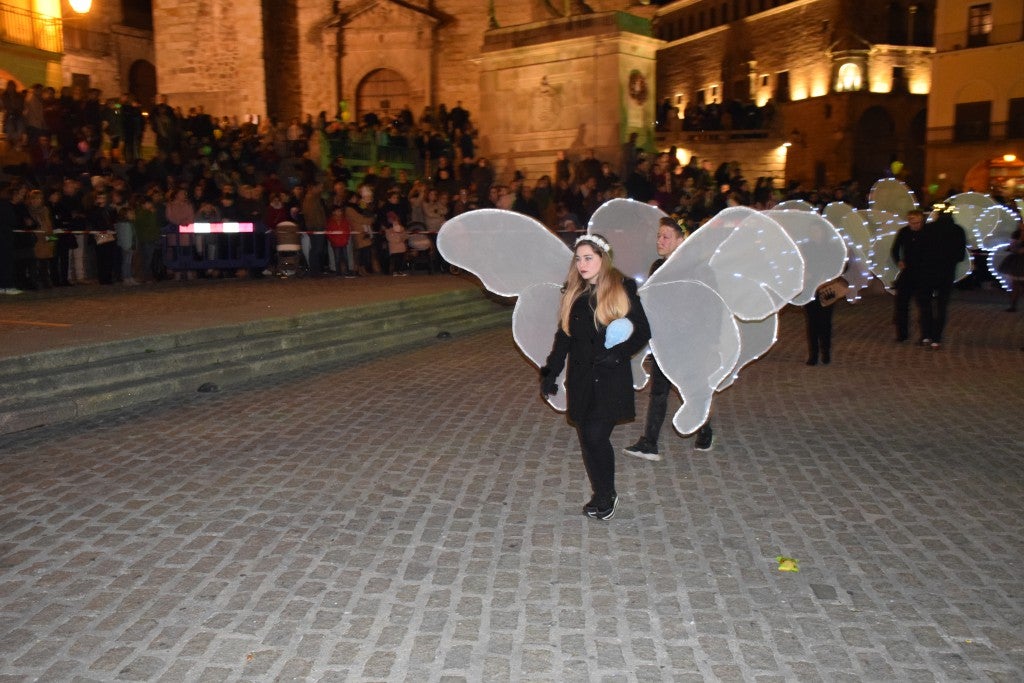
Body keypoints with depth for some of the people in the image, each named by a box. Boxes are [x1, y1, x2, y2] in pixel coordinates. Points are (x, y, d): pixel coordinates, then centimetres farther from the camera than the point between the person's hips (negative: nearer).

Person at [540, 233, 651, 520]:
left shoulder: (623, 290, -4)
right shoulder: (574, 293, 10)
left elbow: (642, 333, -3)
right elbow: (563, 336, 14)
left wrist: (617, 353, -18)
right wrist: (550, 373, 10)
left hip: (611, 380, -5)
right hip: (581, 380, 5)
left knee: (596, 437, -11)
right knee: (588, 440, 6)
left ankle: (607, 496, 10)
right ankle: (603, 496, 21)